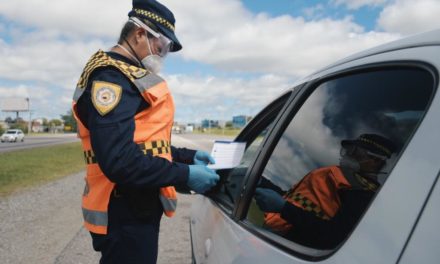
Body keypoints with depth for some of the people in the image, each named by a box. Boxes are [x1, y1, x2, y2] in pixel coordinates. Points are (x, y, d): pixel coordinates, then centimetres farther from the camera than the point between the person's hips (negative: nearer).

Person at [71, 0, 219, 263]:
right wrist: (184, 174, -22)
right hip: (126, 215, -10)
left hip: (139, 208, 10)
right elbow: (119, 160, -29)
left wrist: (187, 155, 9)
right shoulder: (112, 76, -18)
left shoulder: (127, 76, 17)